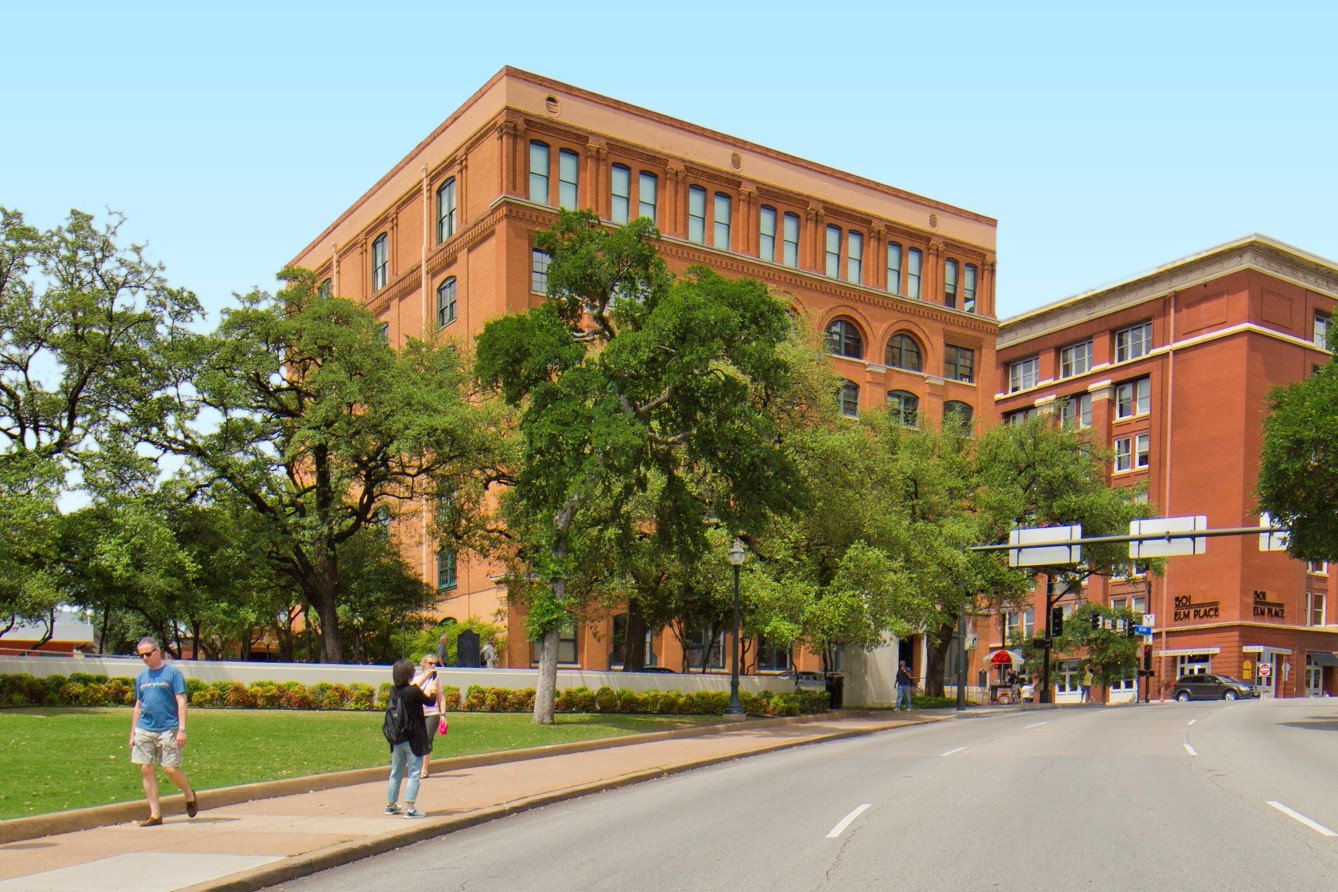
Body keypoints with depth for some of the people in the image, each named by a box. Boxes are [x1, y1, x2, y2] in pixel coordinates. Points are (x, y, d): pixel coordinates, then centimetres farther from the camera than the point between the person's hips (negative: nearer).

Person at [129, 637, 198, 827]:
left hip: (168, 729, -5)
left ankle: (190, 795, 22)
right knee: (146, 770, 1)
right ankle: (155, 814, 9)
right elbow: (138, 706, 20)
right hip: (144, 730, 5)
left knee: (172, 769, -7)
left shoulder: (172, 673, -3)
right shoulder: (142, 677, 14)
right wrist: (133, 733, 16)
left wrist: (182, 729, -13)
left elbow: (181, 702, -6)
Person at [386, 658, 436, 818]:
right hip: (414, 738, -7)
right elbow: (430, 701, -1)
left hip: (397, 738, 7)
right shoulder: (414, 691, -18)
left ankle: (391, 805, 29)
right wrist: (433, 692, 21)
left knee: (396, 772, 19)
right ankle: (410, 808, -7)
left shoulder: (394, 691, 1)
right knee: (414, 773, -2)